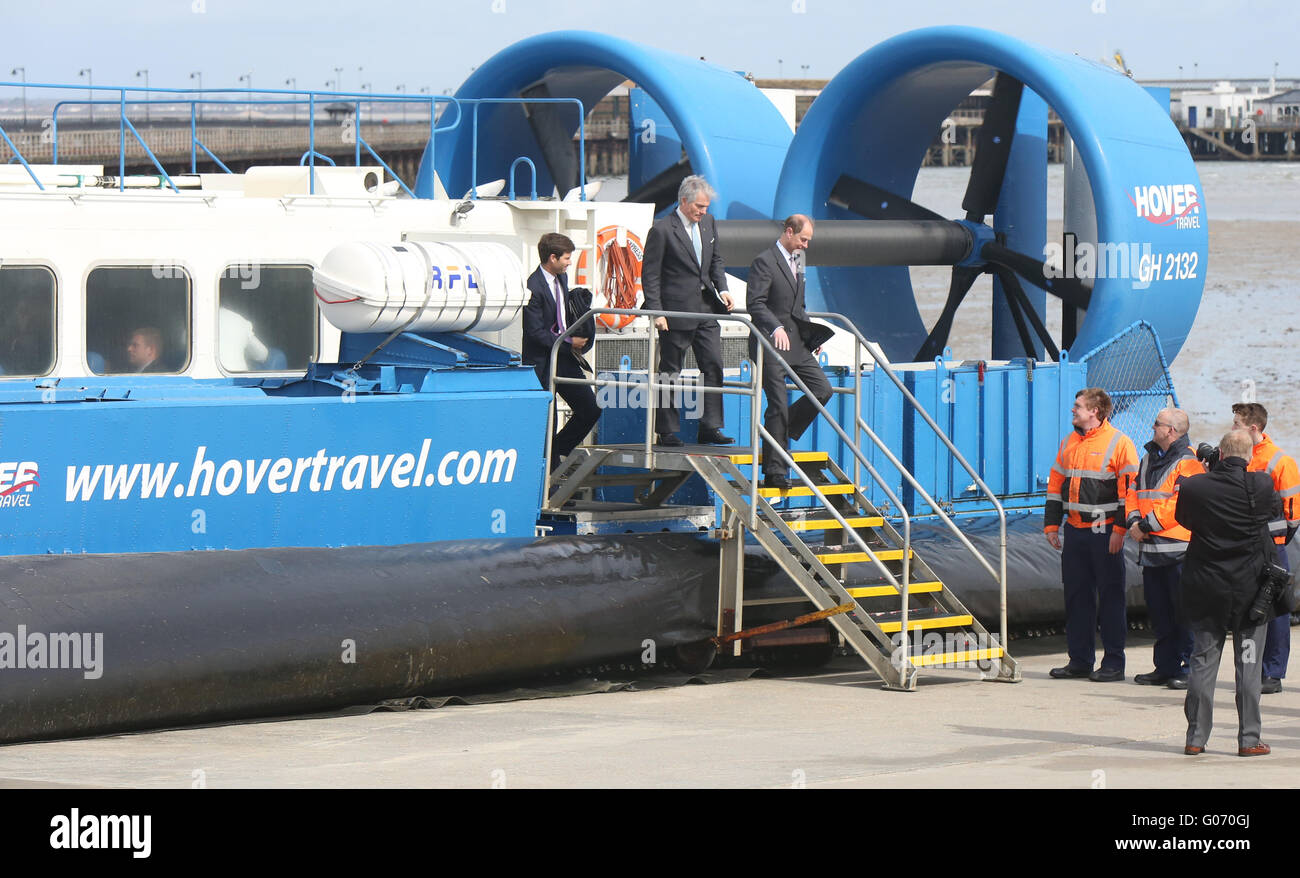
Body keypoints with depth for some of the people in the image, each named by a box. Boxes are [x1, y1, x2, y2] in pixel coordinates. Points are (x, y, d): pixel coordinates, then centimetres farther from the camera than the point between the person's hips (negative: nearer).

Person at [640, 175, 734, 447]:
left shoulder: (708, 223, 9)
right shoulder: (661, 230, -11)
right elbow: (650, 275, -9)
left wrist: (722, 289, 4)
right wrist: (656, 312, -15)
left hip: (706, 311, 6)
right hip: (676, 312, -6)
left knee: (713, 366, 1)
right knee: (670, 372, 2)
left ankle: (709, 428, 5)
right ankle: (667, 431, 9)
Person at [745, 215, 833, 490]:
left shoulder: (796, 262, 18)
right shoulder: (764, 262, -10)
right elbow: (755, 303, -19)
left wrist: (811, 332, 14)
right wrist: (776, 328, -32)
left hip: (796, 343, 8)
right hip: (770, 344, -8)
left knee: (822, 389, 0)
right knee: (778, 405, -7)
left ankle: (781, 431, 16)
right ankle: (775, 472, -2)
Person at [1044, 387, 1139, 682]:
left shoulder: (1119, 443, -7)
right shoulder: (1069, 443, 14)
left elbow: (1129, 489, -10)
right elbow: (1056, 484, 19)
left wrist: (1120, 529, -15)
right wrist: (1051, 524, 13)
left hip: (1104, 532, -7)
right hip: (1075, 530, 7)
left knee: (1110, 596, -2)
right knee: (1076, 594, 8)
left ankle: (1113, 664, 1)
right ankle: (1080, 660, 16)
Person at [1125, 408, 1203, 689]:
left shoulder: (1188, 462, -9)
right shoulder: (1150, 457, 18)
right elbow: (1134, 490, 19)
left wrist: (1147, 525, -16)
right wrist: (1134, 520, 0)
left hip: (1178, 550, -8)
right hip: (1151, 549, 8)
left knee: (1183, 612, -6)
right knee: (1159, 611, 12)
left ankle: (1188, 669, -3)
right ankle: (1165, 667, 19)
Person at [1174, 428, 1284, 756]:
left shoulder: (1193, 487, -10)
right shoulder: (1261, 486, -13)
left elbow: (1183, 519, 7)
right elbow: (1276, 509, 8)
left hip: (1205, 587, 1)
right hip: (1249, 588, -1)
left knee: (1202, 662, 9)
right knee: (1248, 665, 6)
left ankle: (1196, 737, 10)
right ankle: (1249, 739, 6)